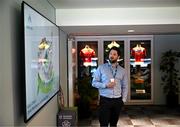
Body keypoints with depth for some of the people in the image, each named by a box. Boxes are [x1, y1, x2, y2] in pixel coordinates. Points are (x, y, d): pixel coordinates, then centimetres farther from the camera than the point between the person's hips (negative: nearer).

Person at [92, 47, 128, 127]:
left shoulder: (122, 70, 6)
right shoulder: (101, 68, -1)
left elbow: (125, 86, 10)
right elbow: (94, 83, -2)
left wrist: (123, 99, 2)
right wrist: (105, 85, -16)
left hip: (117, 100, 3)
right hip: (105, 100, -3)